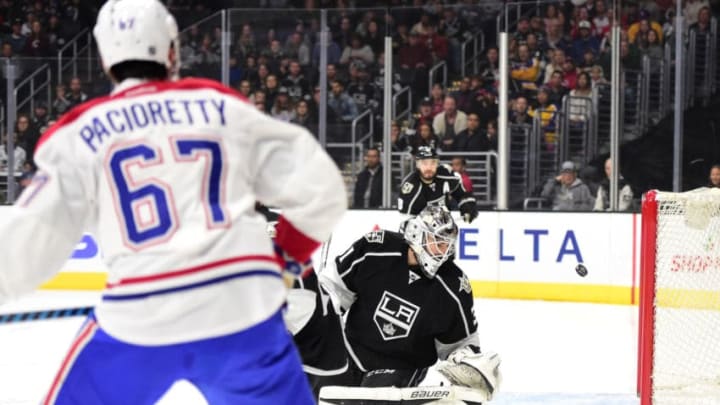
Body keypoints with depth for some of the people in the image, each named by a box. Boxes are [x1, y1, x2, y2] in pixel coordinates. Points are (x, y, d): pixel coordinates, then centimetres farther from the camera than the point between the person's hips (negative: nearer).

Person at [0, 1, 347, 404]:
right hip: (242, 308, 1)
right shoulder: (225, 109, 12)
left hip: (138, 319, 0)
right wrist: (284, 259, 26)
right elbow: (318, 187, 12)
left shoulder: (79, 134, 9)